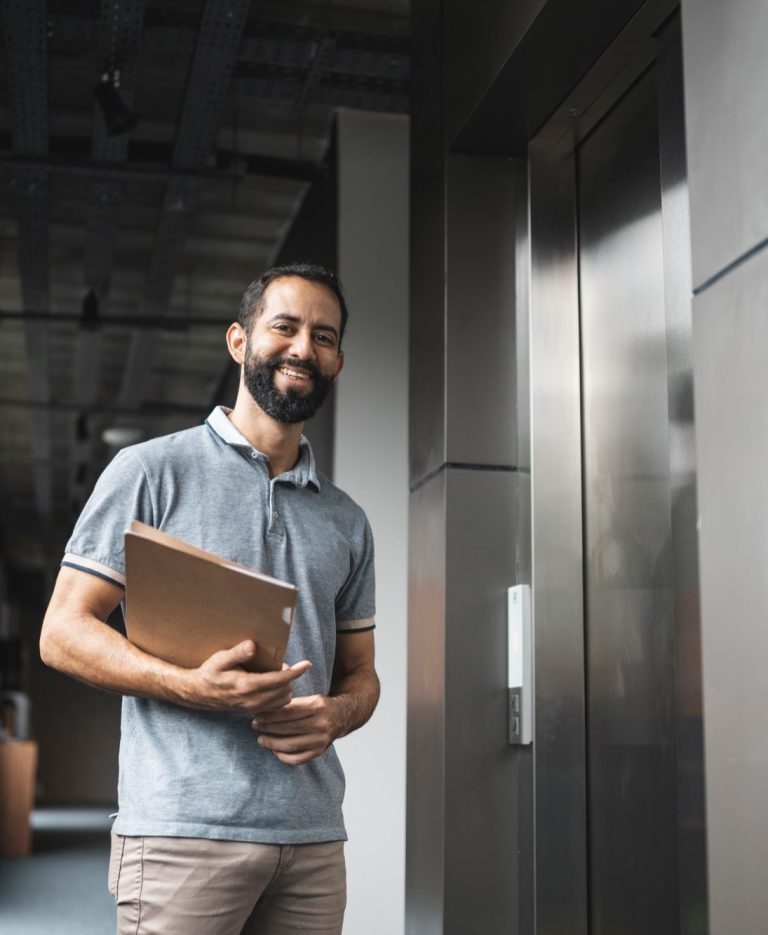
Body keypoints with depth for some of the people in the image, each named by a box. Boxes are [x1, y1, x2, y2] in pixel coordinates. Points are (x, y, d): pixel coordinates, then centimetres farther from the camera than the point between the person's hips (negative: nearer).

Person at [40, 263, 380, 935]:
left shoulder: (346, 521, 16)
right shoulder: (152, 471, 2)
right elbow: (63, 633, -3)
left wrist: (336, 714, -5)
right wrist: (193, 687, -19)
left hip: (314, 837, 5)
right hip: (186, 831, -4)